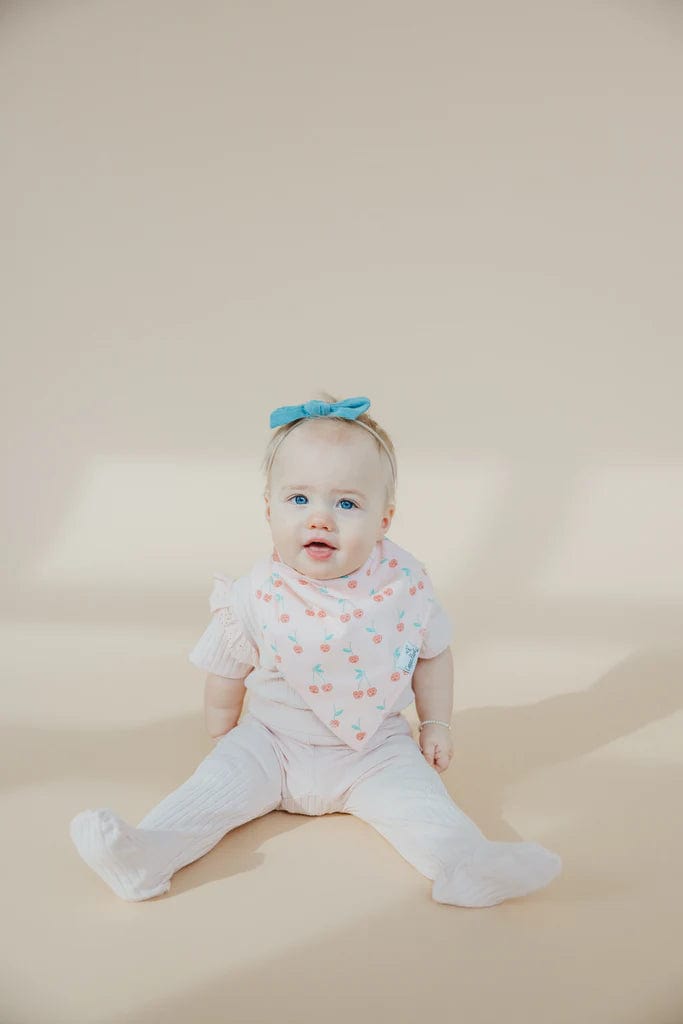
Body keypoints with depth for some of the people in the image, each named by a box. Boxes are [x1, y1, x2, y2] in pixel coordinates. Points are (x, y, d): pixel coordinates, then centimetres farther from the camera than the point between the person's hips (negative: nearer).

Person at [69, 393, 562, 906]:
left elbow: (433, 655, 5)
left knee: (414, 792, -20)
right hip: (272, 744, 1)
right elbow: (226, 676, 1)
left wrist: (436, 724, 6)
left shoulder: (406, 586, -14)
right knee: (223, 780, -16)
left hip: (374, 751, 0)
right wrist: (221, 739, 11)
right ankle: (149, 853, -20)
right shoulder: (257, 595, -16)